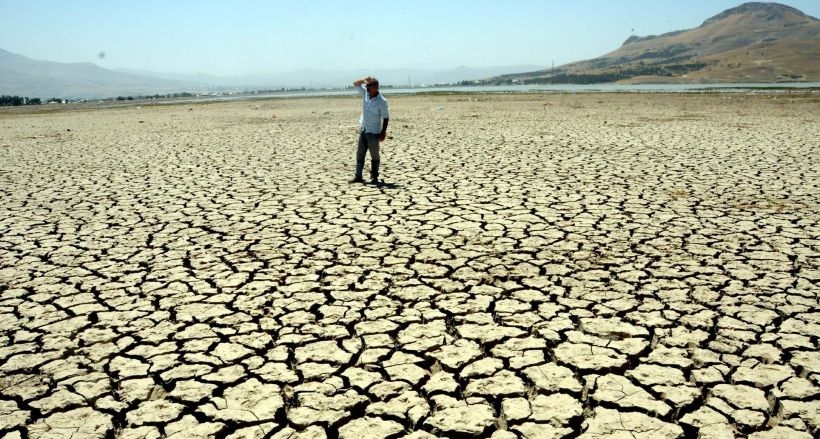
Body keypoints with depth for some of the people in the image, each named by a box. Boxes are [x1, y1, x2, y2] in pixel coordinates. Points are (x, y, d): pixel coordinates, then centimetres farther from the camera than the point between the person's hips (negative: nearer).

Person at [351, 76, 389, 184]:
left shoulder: (382, 101, -18)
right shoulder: (365, 93, -1)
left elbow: (386, 117, -14)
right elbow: (355, 84, 4)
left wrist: (383, 132, -17)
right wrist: (364, 80, -17)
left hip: (373, 132, -7)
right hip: (363, 129, 7)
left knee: (374, 155, 3)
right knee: (360, 153, 7)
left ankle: (374, 177, 13)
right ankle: (358, 176, 12)